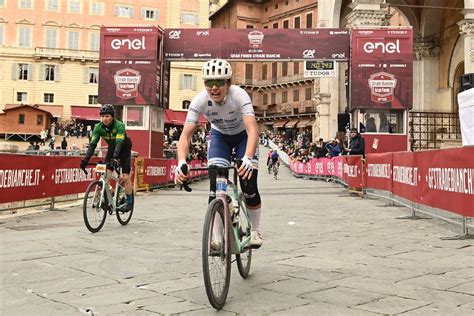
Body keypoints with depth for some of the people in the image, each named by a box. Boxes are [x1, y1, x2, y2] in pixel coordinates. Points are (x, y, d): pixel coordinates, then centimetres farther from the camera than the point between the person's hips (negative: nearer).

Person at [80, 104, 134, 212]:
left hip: (124, 149, -4)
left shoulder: (119, 125, -31)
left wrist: (115, 158, -56)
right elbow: (93, 144, -24)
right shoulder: (98, 127, -19)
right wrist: (86, 159, -37)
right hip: (111, 149, 4)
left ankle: (129, 202, 3)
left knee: (125, 176, -9)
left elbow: (119, 143, -42)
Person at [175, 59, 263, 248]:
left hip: (243, 135, -2)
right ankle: (217, 237, -5)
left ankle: (255, 231, 10)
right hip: (219, 135, 2)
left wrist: (247, 159, -64)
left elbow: (252, 129, -48)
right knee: (215, 184, -15)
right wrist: (181, 162, -49)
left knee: (249, 185, -13)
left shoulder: (239, 96, -36)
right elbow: (186, 135, -32)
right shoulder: (200, 100, -29)